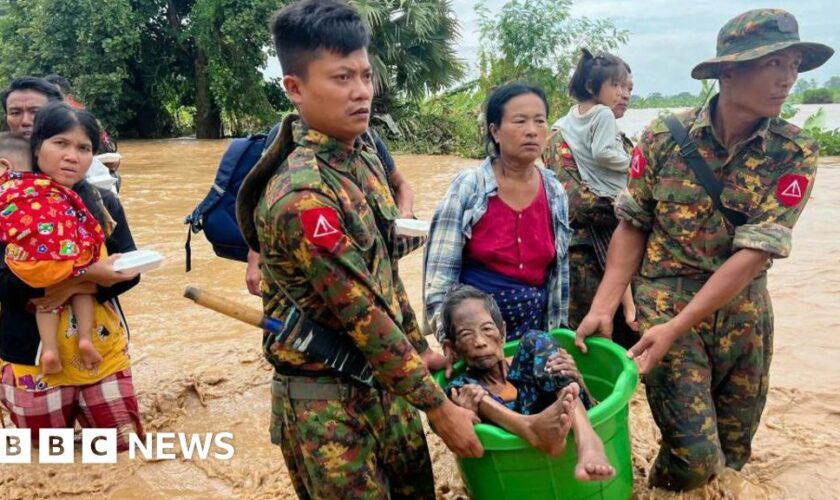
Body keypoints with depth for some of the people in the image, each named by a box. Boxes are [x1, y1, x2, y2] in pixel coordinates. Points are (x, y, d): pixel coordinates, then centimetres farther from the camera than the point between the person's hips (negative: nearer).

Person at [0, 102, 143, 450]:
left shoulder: (103, 204, 0)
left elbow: (129, 272, -2)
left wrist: (75, 287, -17)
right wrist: (87, 271, -25)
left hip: (103, 351, 2)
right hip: (33, 357, -2)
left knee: (124, 445, 11)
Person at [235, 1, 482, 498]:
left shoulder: (363, 154, 1)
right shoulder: (303, 195, -27)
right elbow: (363, 317, -25)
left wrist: (419, 348, 15)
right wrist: (439, 406, -16)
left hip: (385, 377, 8)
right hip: (327, 400, -8)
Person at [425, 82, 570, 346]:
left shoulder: (555, 192, 0)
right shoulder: (467, 188, -13)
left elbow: (560, 273, 8)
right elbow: (440, 272, -13)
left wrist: (556, 333, 10)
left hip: (534, 329, 4)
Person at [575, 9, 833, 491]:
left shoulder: (795, 153, -9)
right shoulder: (663, 136, -10)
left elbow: (755, 252, -17)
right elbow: (633, 226, -4)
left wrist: (675, 329, -23)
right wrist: (604, 308, -14)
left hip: (744, 314, 3)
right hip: (665, 302, -2)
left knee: (733, 453, 16)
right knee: (695, 458, -5)